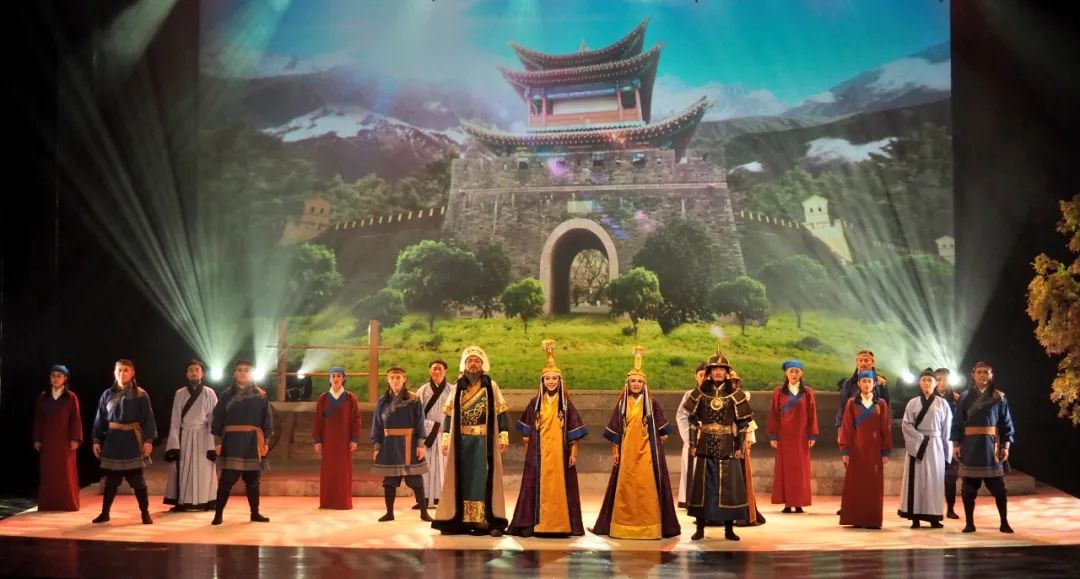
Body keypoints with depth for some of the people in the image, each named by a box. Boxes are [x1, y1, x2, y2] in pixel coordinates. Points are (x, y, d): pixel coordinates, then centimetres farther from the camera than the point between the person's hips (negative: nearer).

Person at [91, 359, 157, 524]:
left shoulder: (140, 395, -2)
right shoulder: (107, 395, 6)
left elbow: (148, 418, -5)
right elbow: (100, 419, 7)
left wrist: (148, 440, -13)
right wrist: (97, 440, 2)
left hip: (132, 440, -3)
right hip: (112, 440, 3)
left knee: (137, 479, 0)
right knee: (111, 478, 9)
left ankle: (145, 513, 6)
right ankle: (105, 513, 18)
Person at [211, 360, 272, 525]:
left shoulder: (260, 396, 6)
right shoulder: (227, 395, 4)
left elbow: (267, 420, 6)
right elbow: (217, 419, 3)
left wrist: (265, 442, 1)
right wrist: (217, 442, -4)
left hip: (253, 442, 2)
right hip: (232, 441, -1)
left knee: (253, 479, 9)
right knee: (227, 479, -7)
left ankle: (255, 513, 19)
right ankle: (218, 514, -3)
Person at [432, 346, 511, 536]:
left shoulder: (491, 386, 4)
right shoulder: (457, 388, 9)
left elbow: (501, 413, 1)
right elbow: (449, 415, 10)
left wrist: (504, 437, -7)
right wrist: (446, 439, 2)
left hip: (485, 441, -2)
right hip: (461, 441, 2)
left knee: (485, 479, -3)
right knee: (461, 479, 2)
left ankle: (490, 521, -4)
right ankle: (459, 521, 3)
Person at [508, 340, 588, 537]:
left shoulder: (566, 403, 2)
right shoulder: (535, 403, 5)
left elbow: (575, 431, 2)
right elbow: (527, 430, 10)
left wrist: (573, 453, -2)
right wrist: (528, 450, 6)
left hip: (560, 452, -1)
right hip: (539, 452, 1)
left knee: (559, 485, 0)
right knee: (538, 486, -1)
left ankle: (560, 523, 5)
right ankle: (536, 523, 2)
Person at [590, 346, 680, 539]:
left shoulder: (651, 403, 1)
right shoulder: (622, 404, 6)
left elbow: (662, 428, 7)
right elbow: (615, 431, 8)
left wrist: (661, 440, 0)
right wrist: (615, 451, 4)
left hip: (647, 451, -2)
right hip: (626, 451, 2)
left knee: (646, 487, -4)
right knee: (625, 487, 3)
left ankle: (648, 525, 1)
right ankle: (624, 525, 9)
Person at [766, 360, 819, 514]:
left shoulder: (807, 392, 3)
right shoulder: (779, 392, 2)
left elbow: (812, 415, 2)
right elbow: (773, 415, 2)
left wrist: (812, 436, -3)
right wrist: (773, 436, -4)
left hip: (801, 437, 0)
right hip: (784, 436, 0)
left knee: (800, 469, 1)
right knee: (784, 468, 0)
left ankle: (799, 503, 5)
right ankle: (787, 503, 3)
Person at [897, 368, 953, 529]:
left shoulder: (942, 403, 4)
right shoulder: (912, 403, 5)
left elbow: (947, 430, 4)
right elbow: (906, 425, 0)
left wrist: (947, 450, 0)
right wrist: (921, 438, -11)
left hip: (935, 446, 0)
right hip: (916, 446, 0)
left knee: (934, 479, 0)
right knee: (916, 479, -1)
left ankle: (933, 517, 4)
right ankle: (915, 517, 0)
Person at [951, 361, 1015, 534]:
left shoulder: (999, 397, 4)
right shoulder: (965, 397, 4)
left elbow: (1006, 423, 4)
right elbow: (957, 423, 5)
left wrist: (1006, 446, -2)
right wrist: (956, 444, -2)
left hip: (991, 445, 0)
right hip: (970, 445, 0)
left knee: (998, 486, 0)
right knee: (968, 486, 1)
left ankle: (1004, 523, 9)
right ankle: (969, 523, 8)